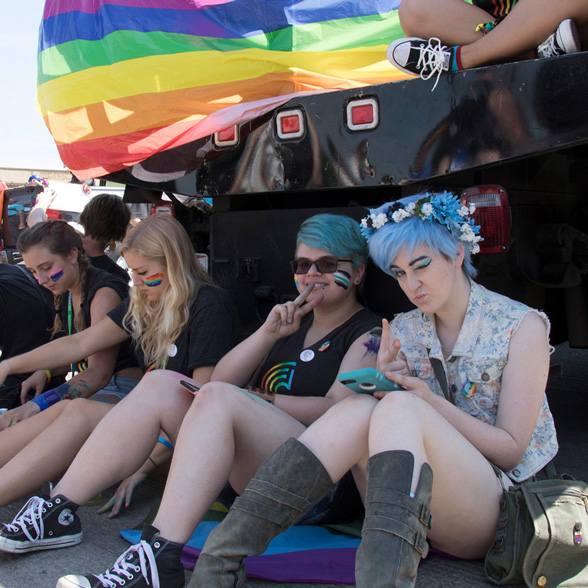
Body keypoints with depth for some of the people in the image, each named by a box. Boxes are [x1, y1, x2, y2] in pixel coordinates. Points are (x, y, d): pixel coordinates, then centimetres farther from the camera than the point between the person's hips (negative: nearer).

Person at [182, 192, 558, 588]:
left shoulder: (521, 325, -1)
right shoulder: (403, 331, 11)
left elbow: (511, 451, -6)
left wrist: (428, 400, -17)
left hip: (501, 509, -3)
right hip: (427, 511, 4)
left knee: (399, 408, -30)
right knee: (357, 410, -27)